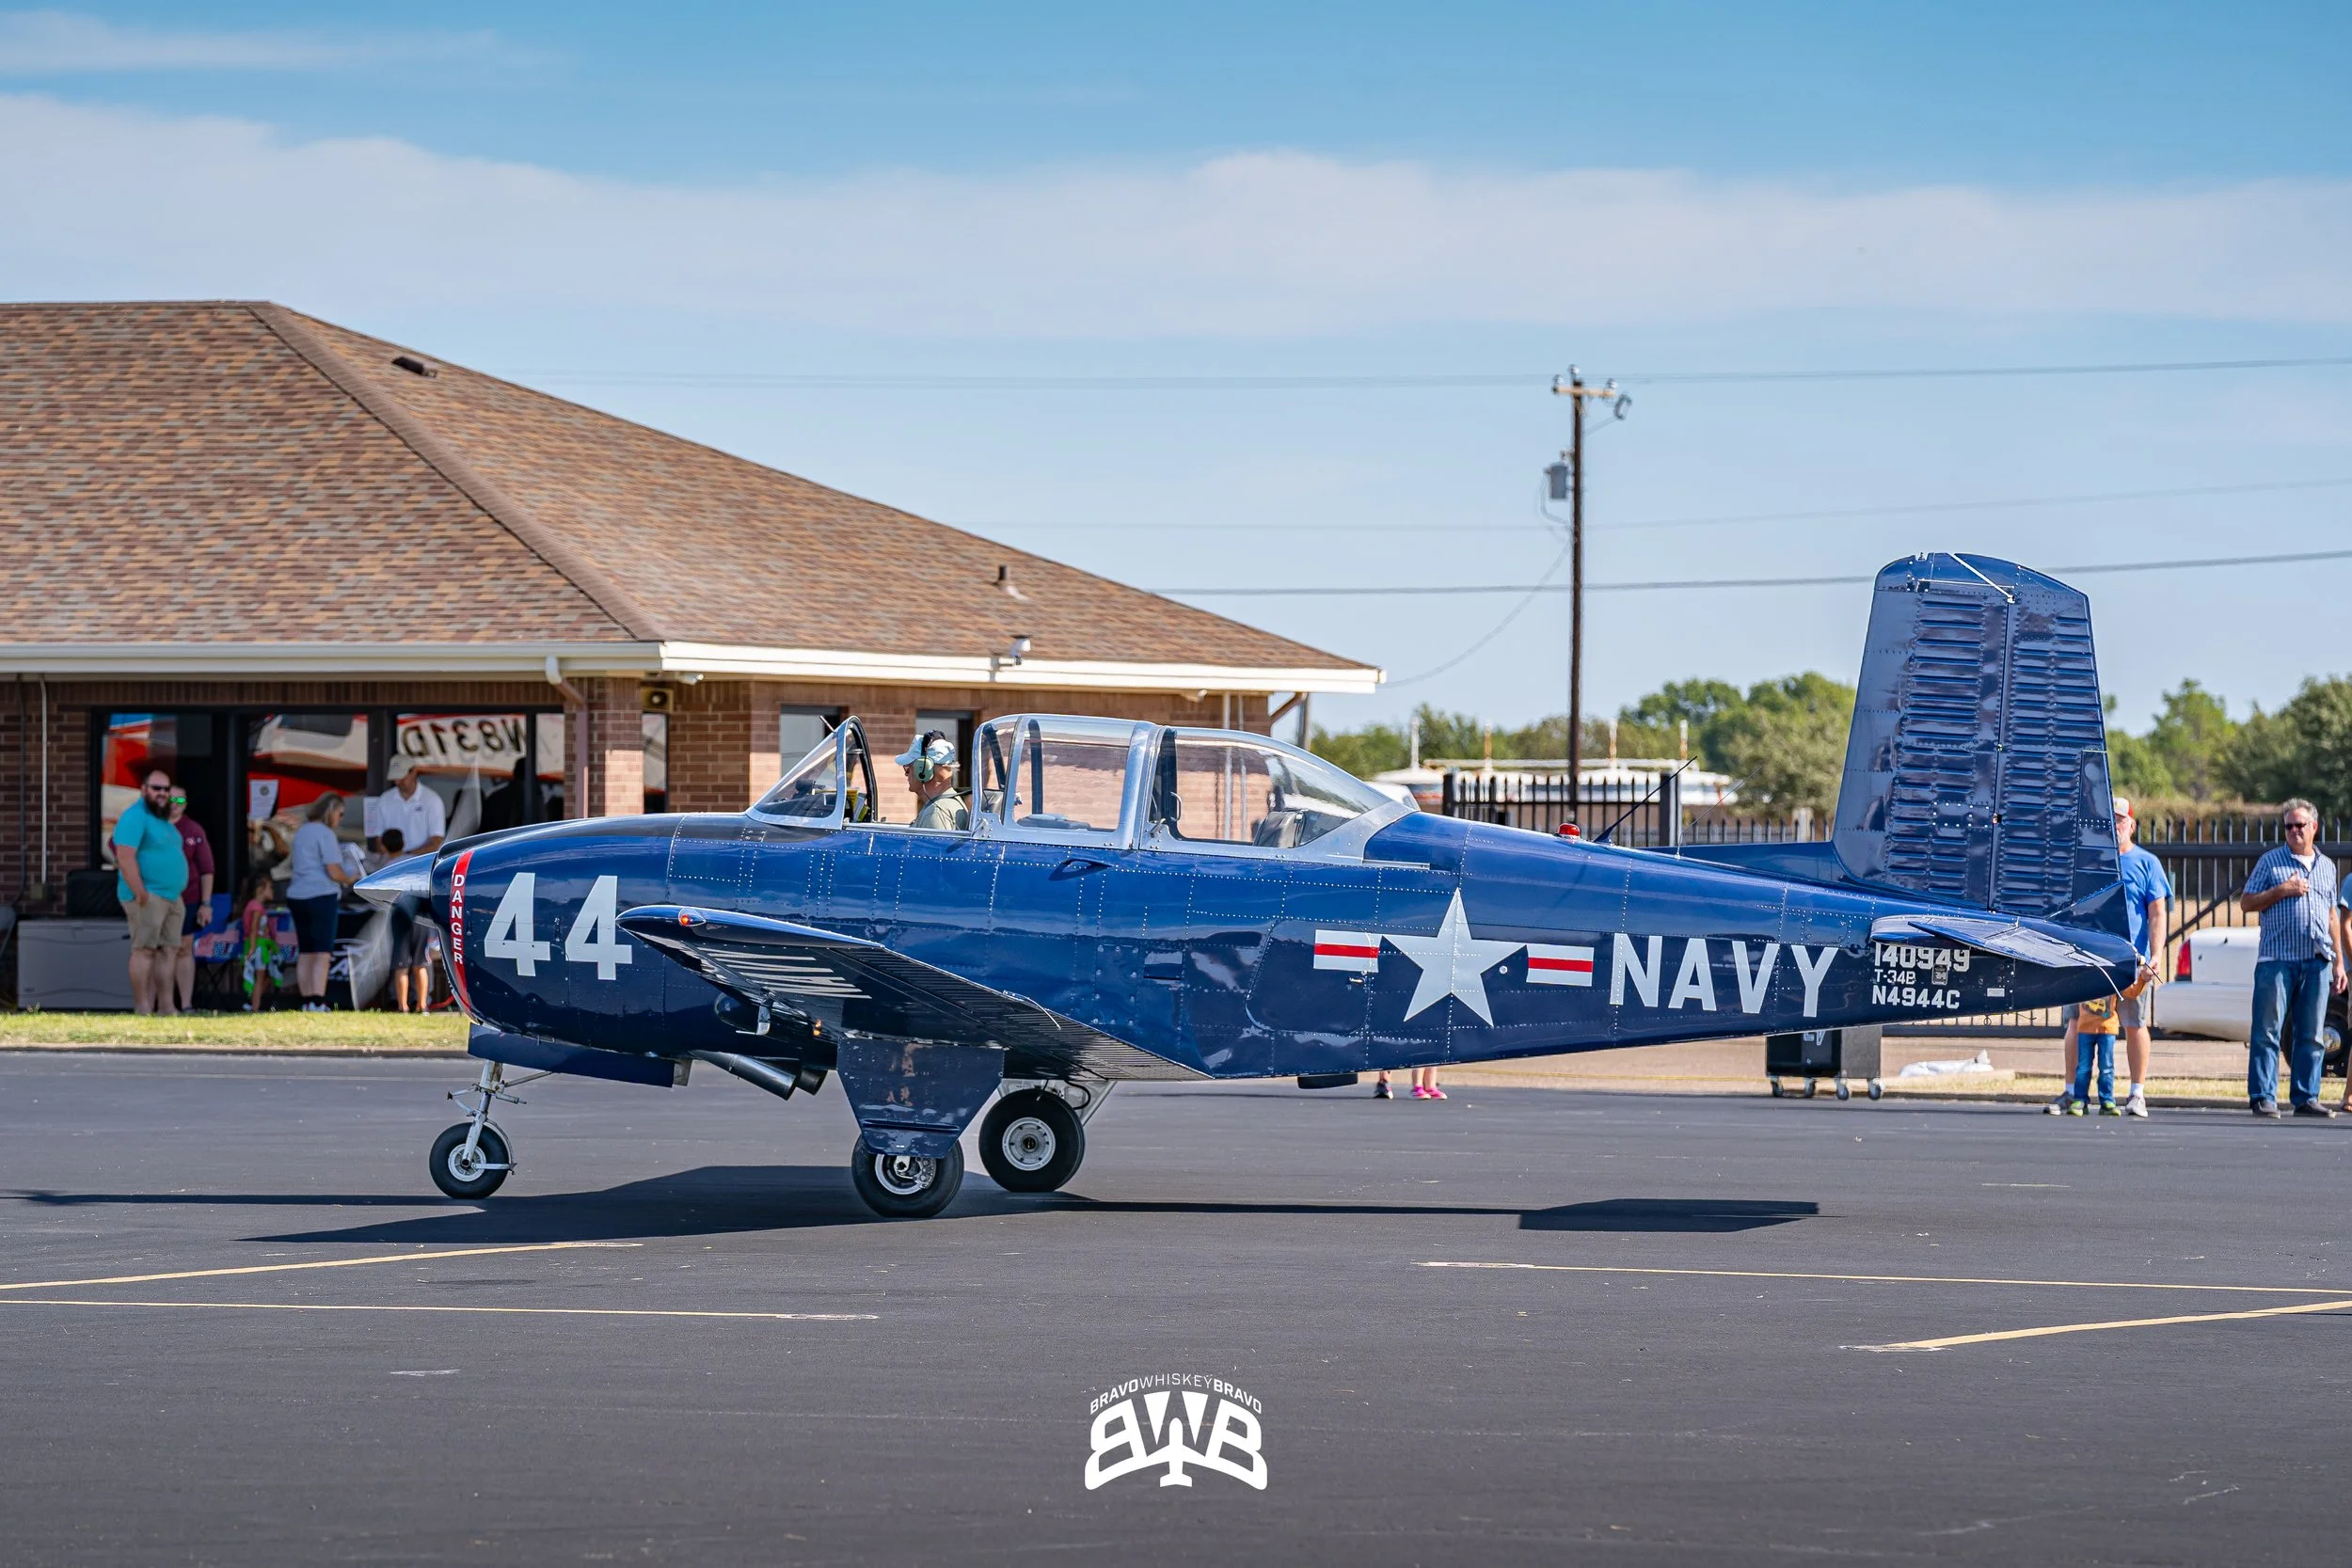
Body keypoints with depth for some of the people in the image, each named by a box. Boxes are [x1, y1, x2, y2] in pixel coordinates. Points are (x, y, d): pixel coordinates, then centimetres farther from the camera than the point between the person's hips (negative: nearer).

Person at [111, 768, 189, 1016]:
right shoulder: (135, 818, -12)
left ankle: (166, 1009, 11)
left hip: (171, 896, 10)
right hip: (149, 896, -10)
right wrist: (141, 894, -24)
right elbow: (125, 857, -20)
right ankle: (143, 1010, -10)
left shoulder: (163, 819, 19)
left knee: (168, 951, 8)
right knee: (145, 950, -9)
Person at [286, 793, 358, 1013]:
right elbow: (334, 872, -14)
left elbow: (291, 862, 29)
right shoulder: (325, 834, -10)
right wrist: (349, 880, 3)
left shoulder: (301, 832, 15)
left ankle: (307, 1002, 13)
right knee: (323, 953, -9)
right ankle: (317, 1003, -18)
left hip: (296, 896, 8)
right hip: (321, 896, -8)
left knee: (305, 953, 11)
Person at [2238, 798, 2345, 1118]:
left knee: (2311, 1035, 4)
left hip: (2317, 962, 4)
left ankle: (2306, 1098, 9)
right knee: (2268, 1031, -5)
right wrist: (2281, 891, -10)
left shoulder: (2327, 866, 18)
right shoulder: (2270, 862, 5)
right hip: (2277, 959, -4)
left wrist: (2338, 962, 17)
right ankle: (2263, 1098, -3)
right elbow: (2246, 902, 4)